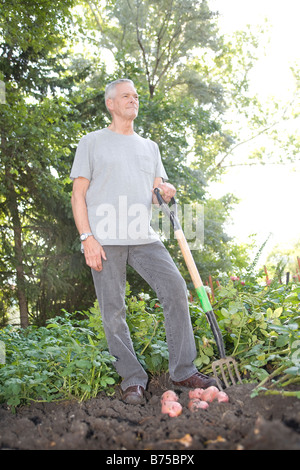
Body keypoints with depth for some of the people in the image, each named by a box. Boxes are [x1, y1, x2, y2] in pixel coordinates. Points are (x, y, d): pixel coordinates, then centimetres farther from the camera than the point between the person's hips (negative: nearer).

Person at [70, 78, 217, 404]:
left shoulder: (149, 147, 22)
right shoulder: (91, 142, 10)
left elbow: (159, 193, 21)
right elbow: (78, 194, 3)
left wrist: (166, 192, -4)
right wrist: (87, 238, -9)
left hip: (143, 237, 3)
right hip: (104, 239, -3)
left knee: (175, 288, -11)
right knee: (113, 311, -4)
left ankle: (182, 371, -2)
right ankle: (132, 379, 9)